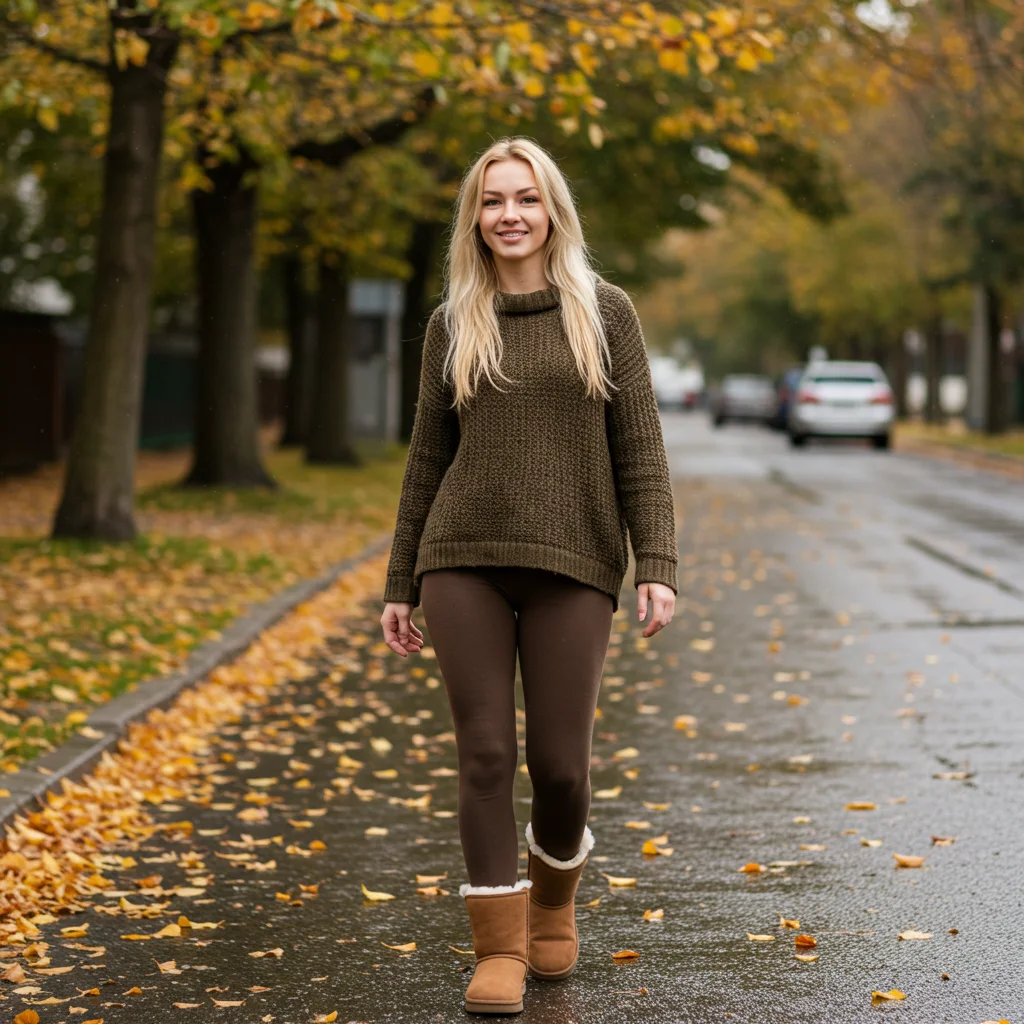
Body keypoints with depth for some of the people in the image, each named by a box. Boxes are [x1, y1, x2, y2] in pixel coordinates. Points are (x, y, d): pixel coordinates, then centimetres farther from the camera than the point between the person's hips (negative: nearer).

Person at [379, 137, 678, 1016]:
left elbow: (640, 451, 0)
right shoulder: (452, 327, 9)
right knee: (485, 752, -2)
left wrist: (658, 568, -10)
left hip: (571, 567, -1)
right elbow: (428, 462, 13)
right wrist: (400, 588, 10)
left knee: (558, 762, -1)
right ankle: (500, 948, 7)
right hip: (465, 562, 2)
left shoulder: (605, 313, 3)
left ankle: (554, 894, 30)